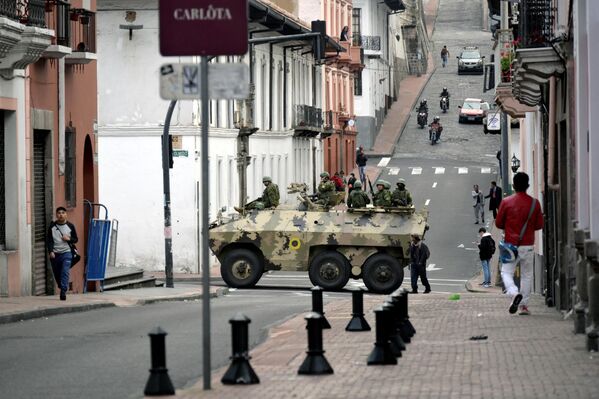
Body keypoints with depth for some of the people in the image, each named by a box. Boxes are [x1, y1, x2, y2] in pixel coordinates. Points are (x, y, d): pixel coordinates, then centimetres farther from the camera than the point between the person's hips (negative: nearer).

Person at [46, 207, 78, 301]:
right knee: (57, 274, 7)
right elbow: (49, 240, 3)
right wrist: (50, 251, -10)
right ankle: (62, 289, 28)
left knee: (65, 273, -17)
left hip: (66, 253, -2)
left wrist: (69, 239, -10)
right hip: (55, 254, 2)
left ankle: (63, 293, -21)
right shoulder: (52, 226, 5)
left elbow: (76, 239, 11)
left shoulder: (70, 226, 5)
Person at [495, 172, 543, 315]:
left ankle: (514, 293, -23)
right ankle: (524, 305, 9)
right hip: (528, 245, 1)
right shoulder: (535, 203, -2)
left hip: (510, 244, -1)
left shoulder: (506, 202, -6)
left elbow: (498, 223, 1)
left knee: (506, 272, 5)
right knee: (526, 275, 13)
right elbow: (539, 225, 4)